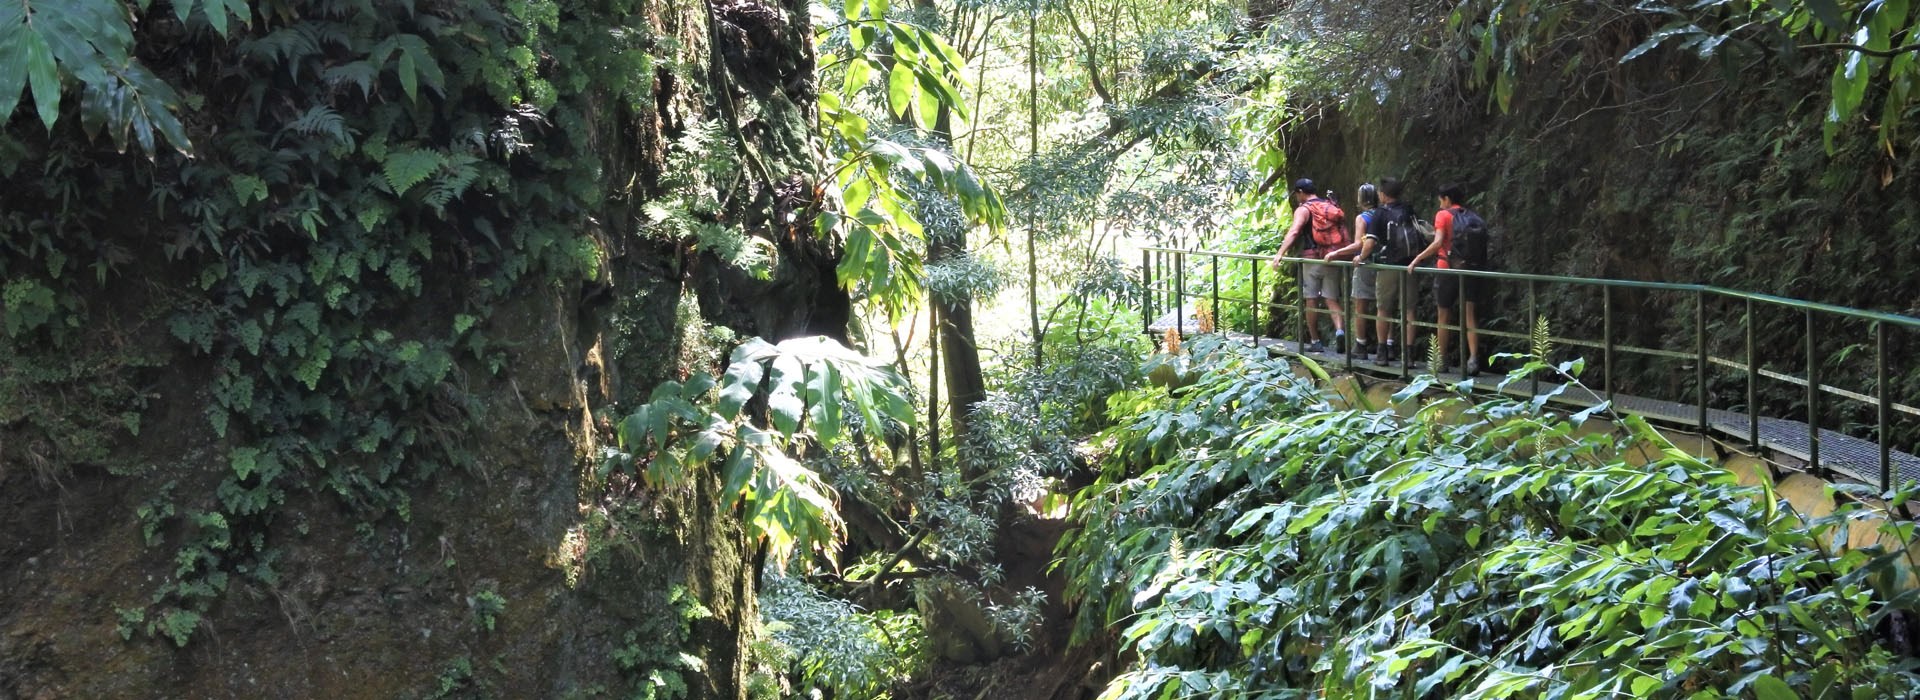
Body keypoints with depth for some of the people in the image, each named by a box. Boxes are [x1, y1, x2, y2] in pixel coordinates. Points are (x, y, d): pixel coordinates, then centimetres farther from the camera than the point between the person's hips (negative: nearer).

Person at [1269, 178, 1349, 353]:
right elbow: (1344, 234, 15)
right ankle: (1340, 329, -18)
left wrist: (1280, 253, -29)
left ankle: (1315, 342, 8)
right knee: (1332, 300, 8)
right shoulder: (1332, 206, 16)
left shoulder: (1303, 209, -3)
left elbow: (1293, 232, -20)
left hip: (1313, 259, -5)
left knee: (1312, 301, 4)